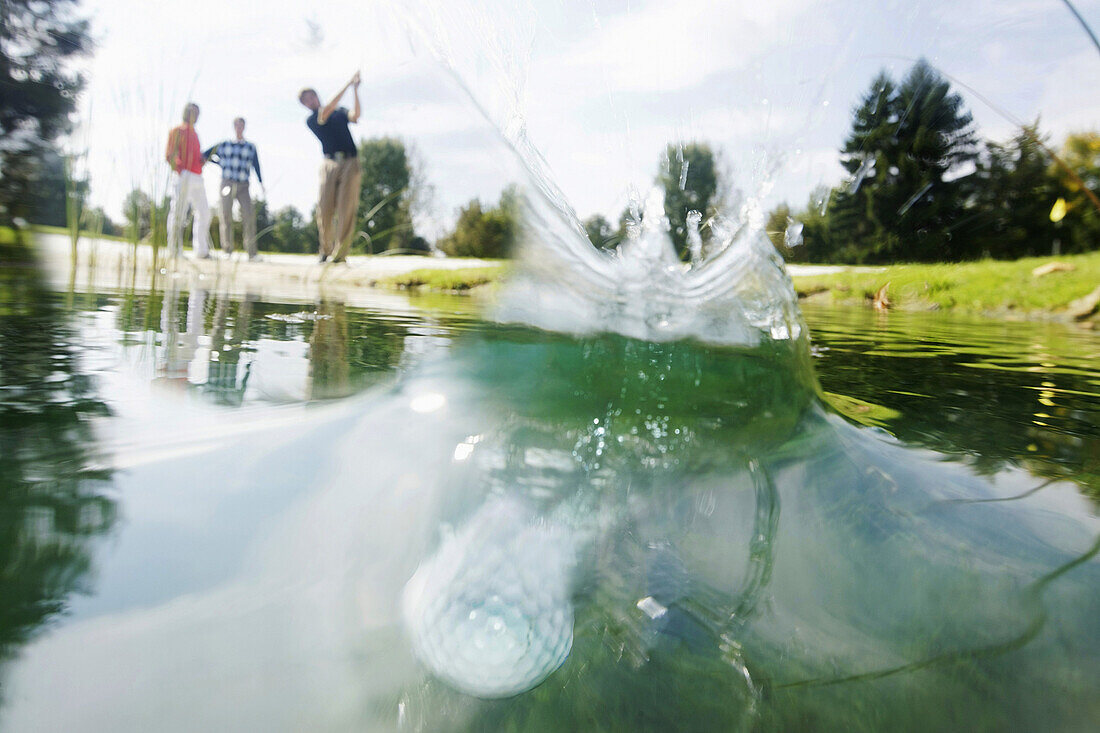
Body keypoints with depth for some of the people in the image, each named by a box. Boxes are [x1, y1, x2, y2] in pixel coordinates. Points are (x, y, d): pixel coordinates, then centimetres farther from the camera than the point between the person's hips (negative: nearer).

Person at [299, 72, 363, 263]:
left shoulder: (340, 111, 20)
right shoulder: (311, 120, 11)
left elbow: (355, 115, 0)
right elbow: (327, 110, -6)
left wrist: (355, 90, -8)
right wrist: (347, 85, -6)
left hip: (350, 163, 1)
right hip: (330, 164, 0)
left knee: (346, 209, -9)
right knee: (325, 208, -7)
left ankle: (340, 253, -9)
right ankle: (325, 249, 8)